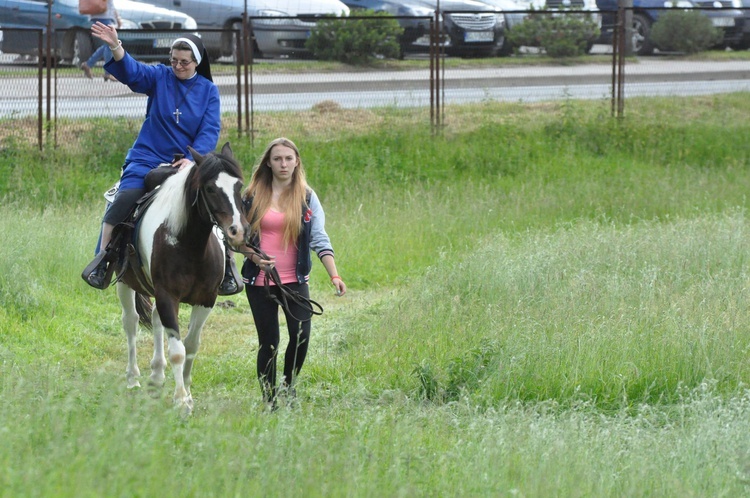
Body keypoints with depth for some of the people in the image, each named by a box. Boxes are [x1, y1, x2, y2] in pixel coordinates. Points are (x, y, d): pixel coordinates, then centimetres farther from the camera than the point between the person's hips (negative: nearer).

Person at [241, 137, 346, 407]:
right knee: (268, 342, 1)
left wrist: (334, 275, -16)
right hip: (259, 281, 0)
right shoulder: (252, 196, 2)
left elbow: (319, 238, -4)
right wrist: (256, 258, -15)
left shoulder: (307, 198, 3)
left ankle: (287, 387, 13)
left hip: (294, 280, 0)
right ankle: (269, 401, 12)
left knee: (301, 336, -13)